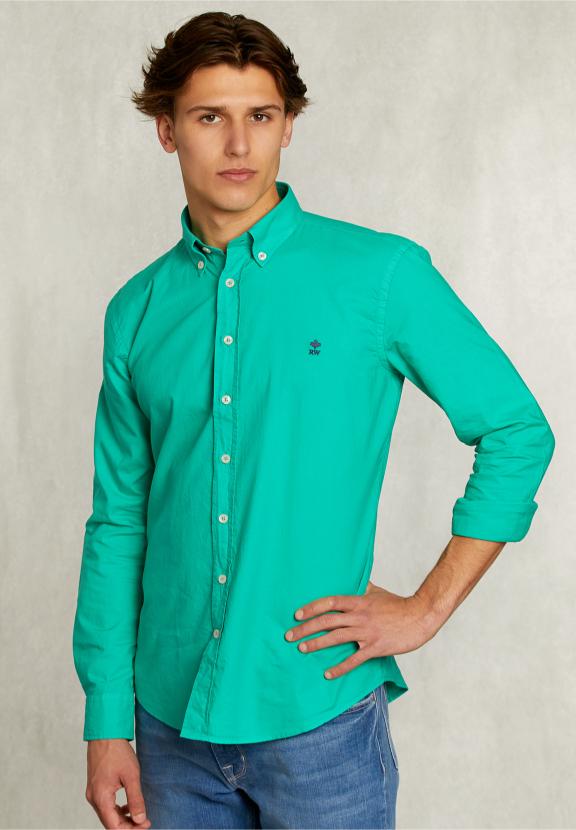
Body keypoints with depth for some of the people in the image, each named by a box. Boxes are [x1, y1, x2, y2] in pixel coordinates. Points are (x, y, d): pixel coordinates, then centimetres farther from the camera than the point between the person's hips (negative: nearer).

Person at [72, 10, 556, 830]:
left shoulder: (382, 274, -6)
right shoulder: (137, 311, 4)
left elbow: (519, 432, -2)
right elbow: (118, 523, 6)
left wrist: (426, 608, -5)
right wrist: (108, 720, 3)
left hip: (317, 716, -3)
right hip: (172, 719, 3)